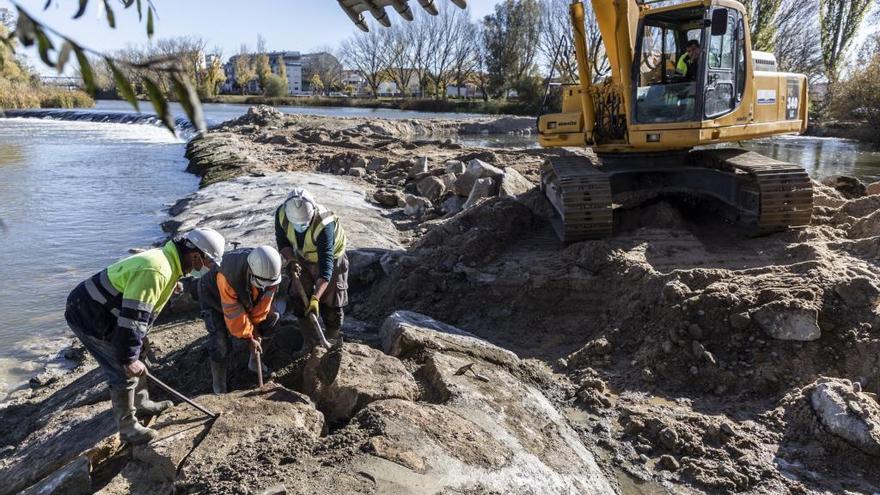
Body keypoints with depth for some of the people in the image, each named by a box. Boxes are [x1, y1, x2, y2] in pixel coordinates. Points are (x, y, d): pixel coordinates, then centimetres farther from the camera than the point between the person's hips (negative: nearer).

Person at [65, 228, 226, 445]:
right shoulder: (156, 271, -31)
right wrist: (128, 358, -25)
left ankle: (141, 403, 39)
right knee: (124, 370, -3)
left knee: (134, 361, 20)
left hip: (102, 310, 10)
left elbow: (141, 310, 15)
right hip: (89, 316, -10)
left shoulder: (167, 259, 2)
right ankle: (127, 427, 11)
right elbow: (132, 317, -32)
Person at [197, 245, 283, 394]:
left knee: (272, 316, -2)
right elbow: (234, 313, -34)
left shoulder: (269, 270, -29)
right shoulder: (227, 276, -44)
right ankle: (218, 386, 4)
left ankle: (254, 360, 17)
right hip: (214, 297, -5)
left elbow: (262, 305, -17)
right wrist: (249, 337, -24)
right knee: (221, 341, -16)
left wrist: (256, 331, -12)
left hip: (244, 298, 5)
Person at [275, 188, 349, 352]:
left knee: (330, 303, 3)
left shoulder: (324, 225, -43)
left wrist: (315, 298, -51)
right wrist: (291, 261, -27)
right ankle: (310, 341, 27)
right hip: (303, 259, 4)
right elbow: (282, 241, -8)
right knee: (299, 300, 6)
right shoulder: (281, 214, -28)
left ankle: (333, 340, 31)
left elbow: (326, 265, -44)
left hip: (330, 258, -4)